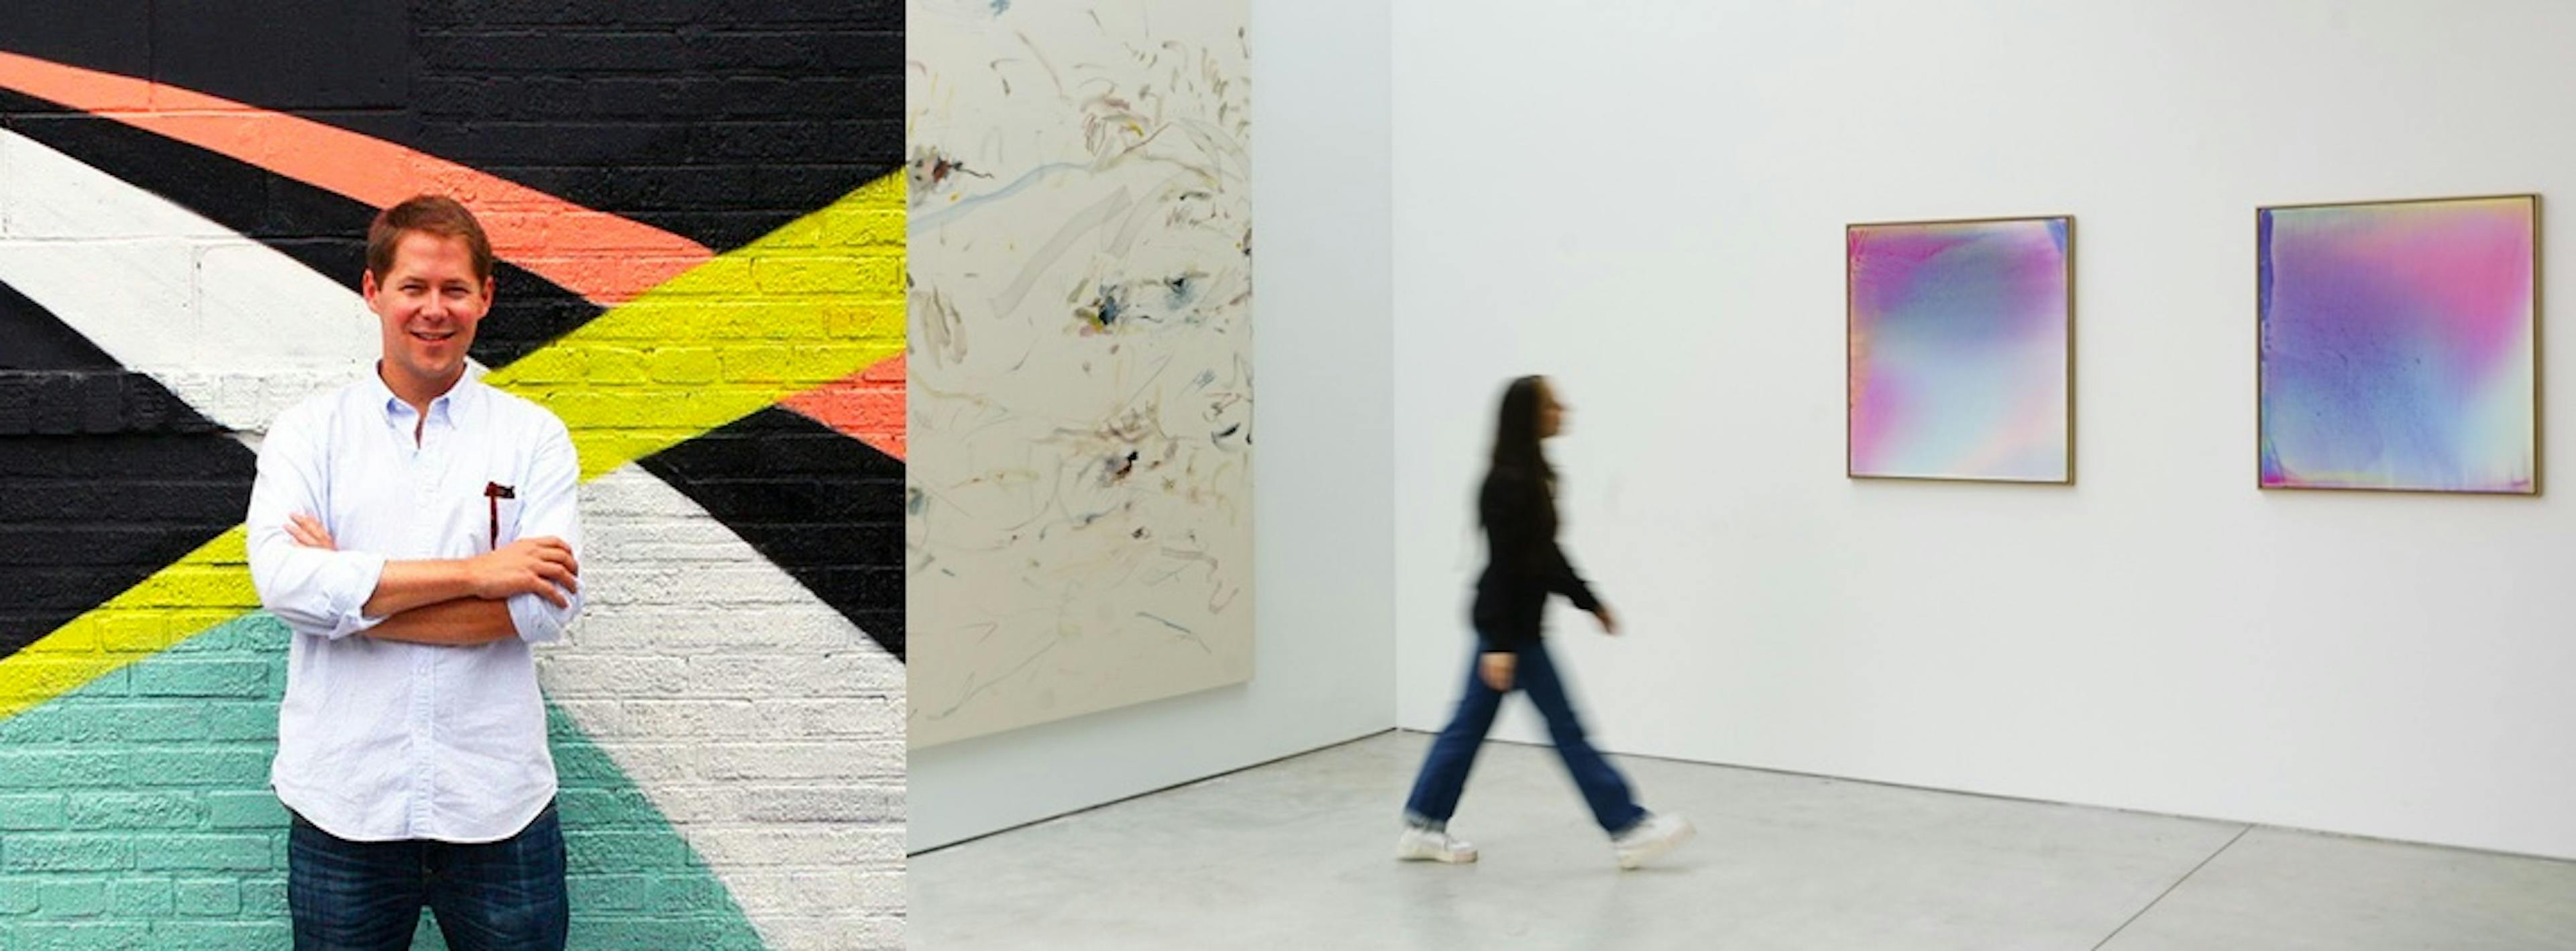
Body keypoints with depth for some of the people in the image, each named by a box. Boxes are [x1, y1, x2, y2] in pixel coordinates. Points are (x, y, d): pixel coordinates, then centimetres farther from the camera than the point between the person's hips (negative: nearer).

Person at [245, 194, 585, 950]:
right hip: (343, 803, 1)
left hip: (498, 804, 0)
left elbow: (545, 605, -11)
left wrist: (350, 593, -12)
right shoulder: (309, 432, 5)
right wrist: (476, 573, -16)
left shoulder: (533, 436, 3)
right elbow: (281, 577, -12)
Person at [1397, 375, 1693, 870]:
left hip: (1513, 623, 10)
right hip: (1508, 624, -10)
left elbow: (1546, 554, 18)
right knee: (1566, 727, -1)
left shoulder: (1531, 475, 10)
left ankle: (1423, 828, 18)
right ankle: (1627, 830, 7)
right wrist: (1500, 644, -24)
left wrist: (1591, 602, 22)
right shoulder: (1509, 482, -19)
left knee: (1470, 724, 12)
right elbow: (1501, 565, -22)